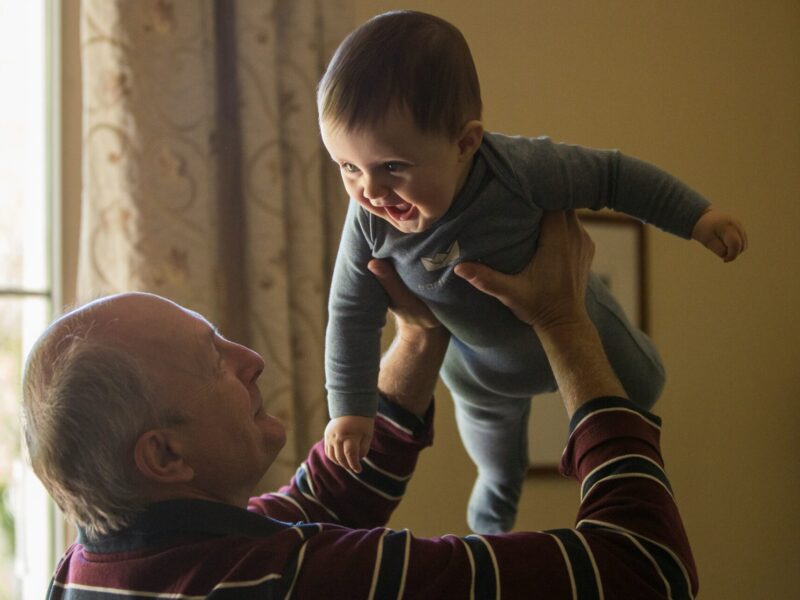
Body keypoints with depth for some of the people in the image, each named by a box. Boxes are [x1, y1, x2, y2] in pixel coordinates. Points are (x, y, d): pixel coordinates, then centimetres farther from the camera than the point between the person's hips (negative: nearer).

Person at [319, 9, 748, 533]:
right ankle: (499, 491, 68)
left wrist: (696, 216, -23)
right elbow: (353, 314, -19)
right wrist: (350, 407, -16)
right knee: (490, 428, 32)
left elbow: (612, 175, -28)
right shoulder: (370, 222, -34)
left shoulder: (520, 170, -44)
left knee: (640, 388, 25)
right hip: (477, 362, 3)